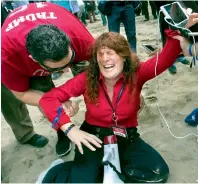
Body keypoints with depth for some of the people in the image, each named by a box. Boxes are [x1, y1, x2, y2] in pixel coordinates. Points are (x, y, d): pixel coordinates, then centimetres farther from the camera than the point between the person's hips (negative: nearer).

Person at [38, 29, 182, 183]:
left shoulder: (137, 74, -11)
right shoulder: (87, 79, -13)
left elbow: (166, 58, -26)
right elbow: (48, 99, -14)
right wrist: (69, 129, -26)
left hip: (127, 138, 3)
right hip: (94, 136, -2)